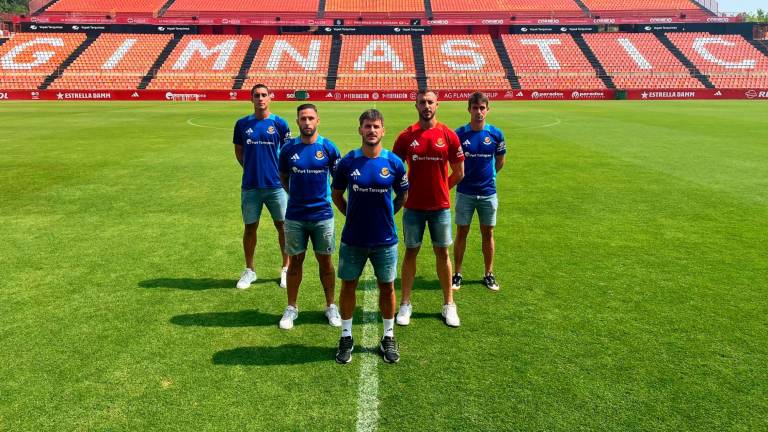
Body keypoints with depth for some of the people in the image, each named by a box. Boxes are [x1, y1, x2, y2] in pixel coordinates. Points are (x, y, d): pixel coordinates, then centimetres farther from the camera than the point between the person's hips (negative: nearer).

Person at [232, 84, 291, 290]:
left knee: (282, 226, 5)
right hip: (250, 185, 2)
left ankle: (286, 269, 20)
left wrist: (281, 172, 1)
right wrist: (251, 168, 8)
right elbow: (239, 150, 15)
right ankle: (249, 270, 24)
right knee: (250, 227, 9)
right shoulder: (242, 124, 4)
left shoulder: (279, 123, -1)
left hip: (276, 184, -1)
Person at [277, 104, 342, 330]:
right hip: (295, 216, 1)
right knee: (295, 261, 9)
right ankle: (291, 308, 22)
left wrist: (331, 196, 3)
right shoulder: (288, 148, -1)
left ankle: (331, 306, 24)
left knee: (325, 261, 9)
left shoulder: (328, 147, -4)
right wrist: (296, 195, 5)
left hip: (323, 215, -1)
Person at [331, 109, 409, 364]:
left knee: (387, 287, 10)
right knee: (348, 285, 9)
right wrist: (352, 215, 4)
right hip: (353, 238, 1)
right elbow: (336, 195, 9)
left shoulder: (394, 163, -5)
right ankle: (346, 337, 26)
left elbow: (402, 196, 9)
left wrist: (384, 215, 5)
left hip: (385, 239, 0)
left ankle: (388, 338, 27)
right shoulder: (348, 162, -4)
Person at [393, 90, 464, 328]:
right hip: (413, 207, 0)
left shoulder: (448, 135, -2)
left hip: (440, 206, 0)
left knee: (442, 253, 9)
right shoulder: (406, 136, -2)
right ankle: (405, 304, 19)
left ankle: (449, 304, 21)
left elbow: (459, 173, 4)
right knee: (410, 252, 8)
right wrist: (407, 189, 4)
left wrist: (439, 189, 7)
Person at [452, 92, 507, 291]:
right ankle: (457, 274, 16)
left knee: (488, 233, 9)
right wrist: (463, 176, 4)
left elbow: (500, 161, 10)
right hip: (465, 192, -1)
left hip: (488, 192, 1)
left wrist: (486, 176, 13)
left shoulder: (496, 133, -2)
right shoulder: (459, 133, -6)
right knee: (462, 232, 5)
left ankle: (489, 274, 22)